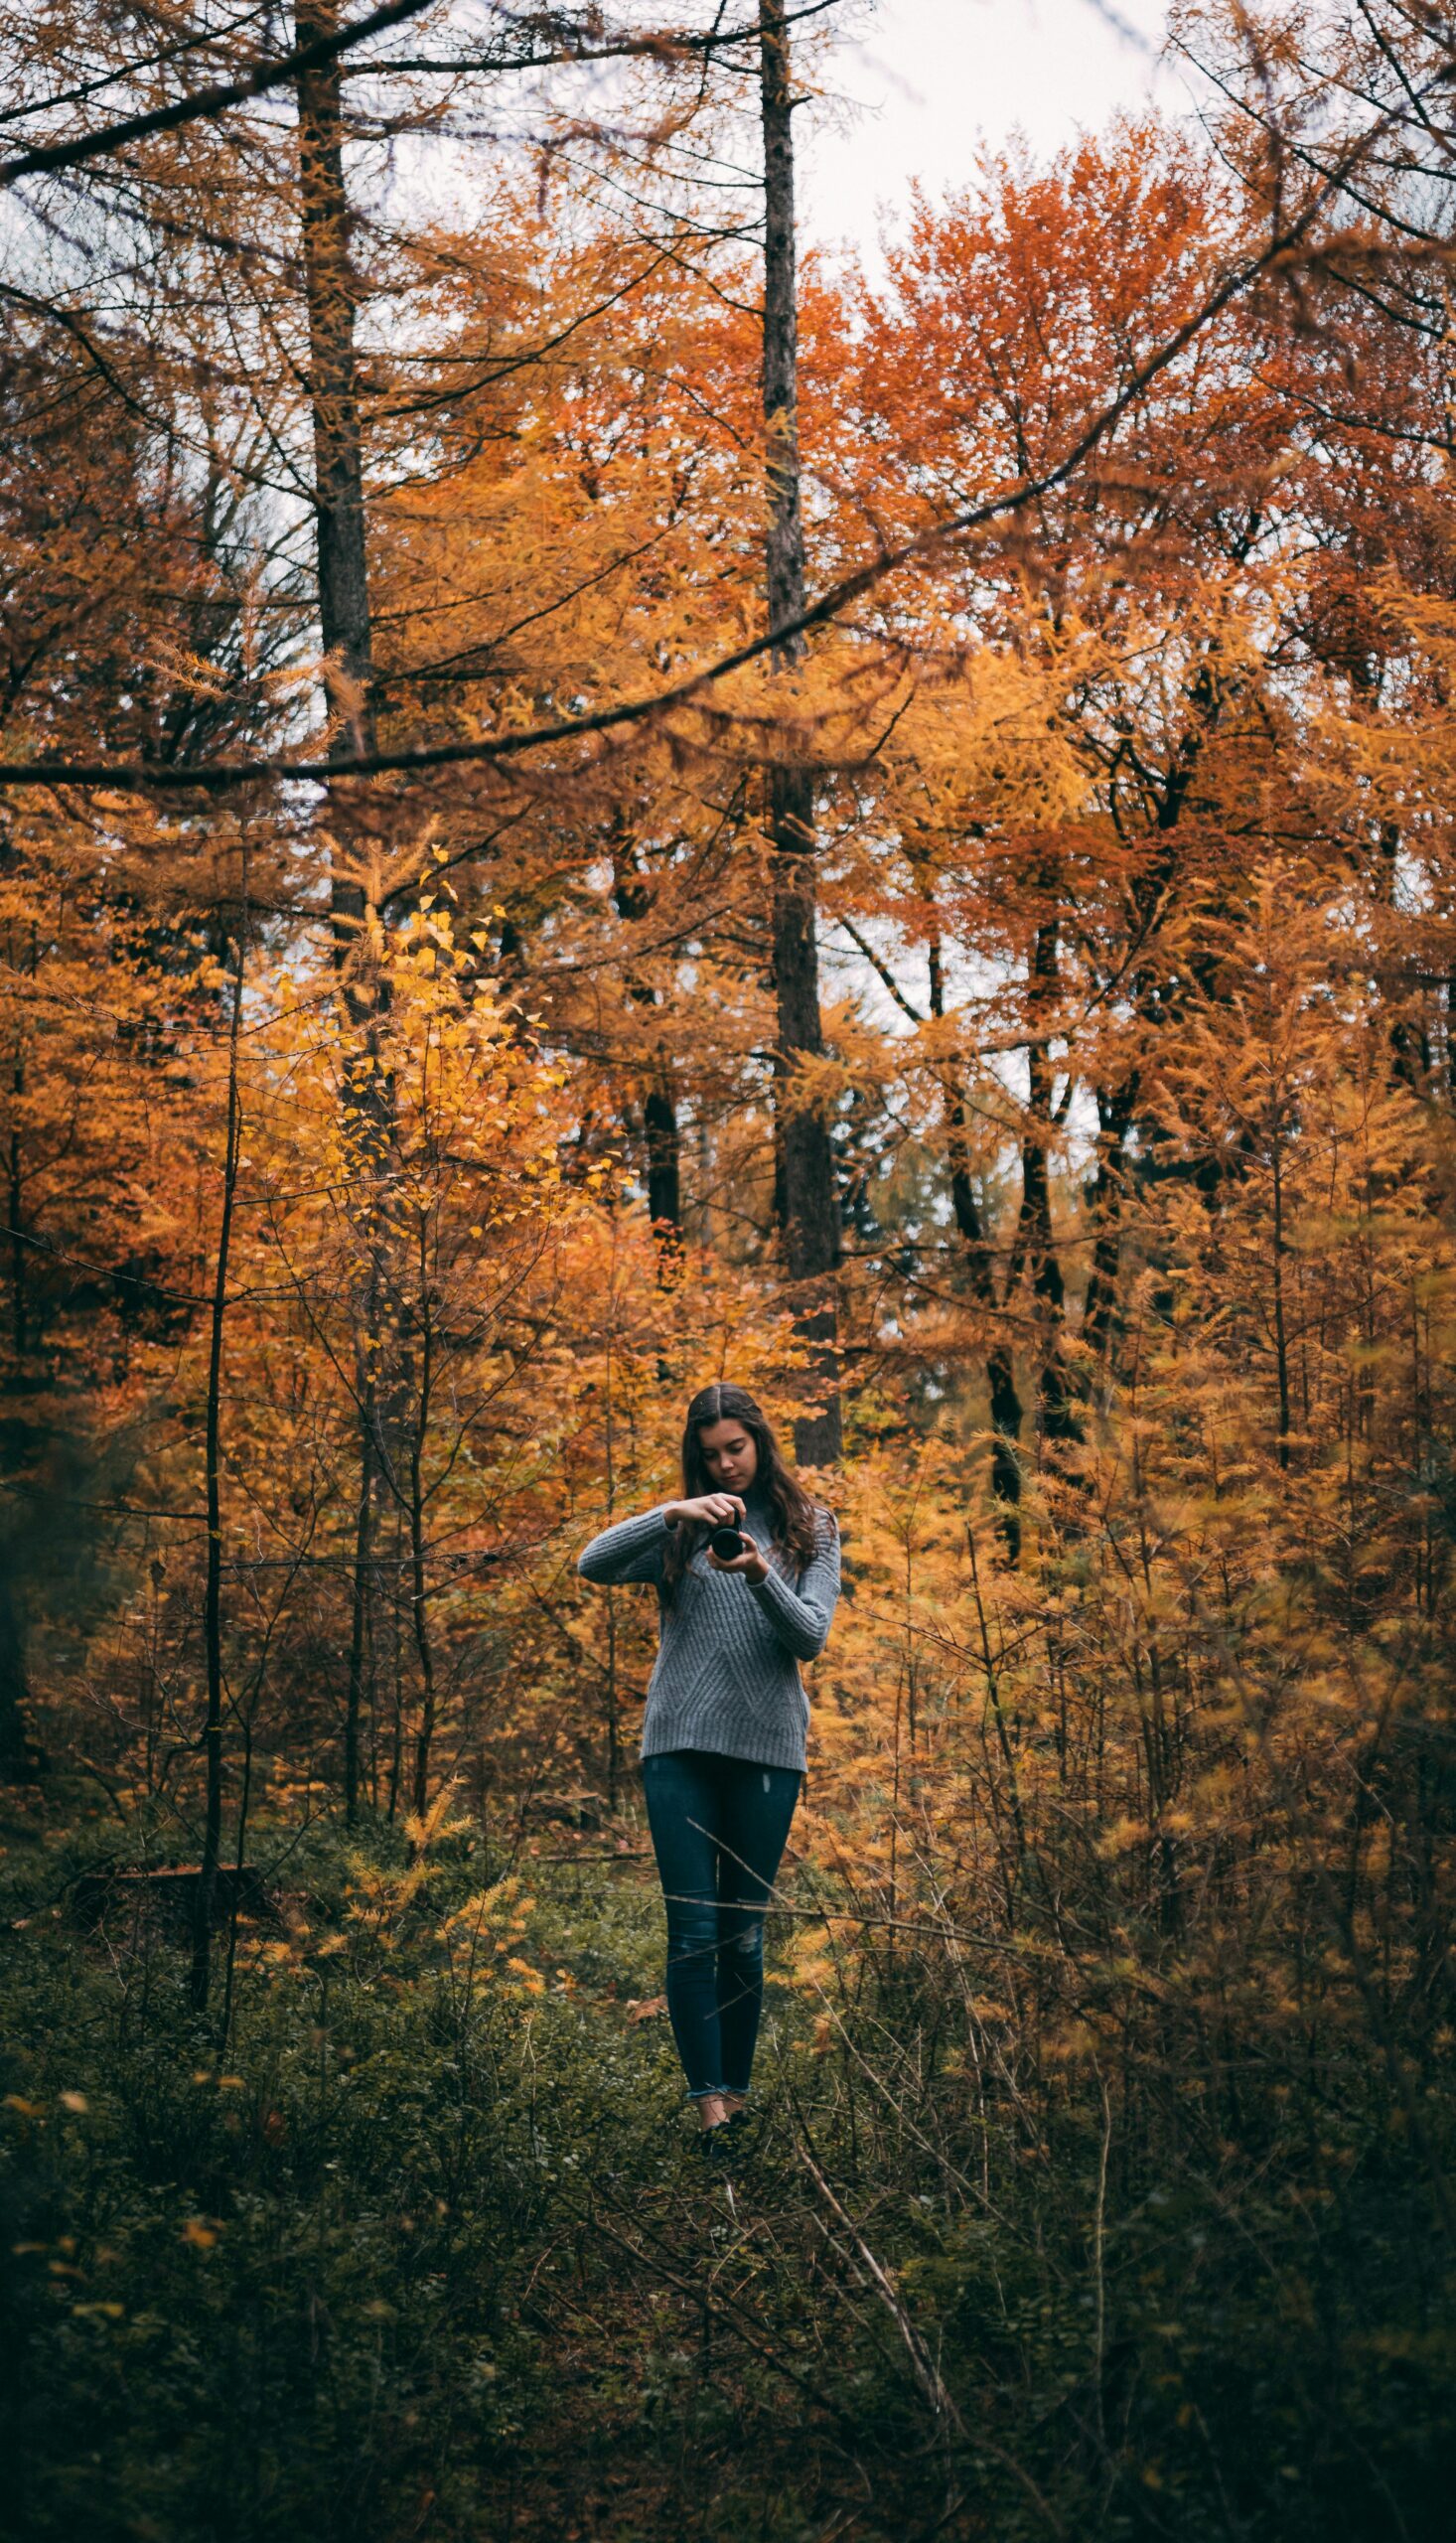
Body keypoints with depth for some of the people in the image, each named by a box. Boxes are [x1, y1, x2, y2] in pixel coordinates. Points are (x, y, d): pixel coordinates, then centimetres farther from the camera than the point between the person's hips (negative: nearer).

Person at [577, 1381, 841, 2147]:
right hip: (680, 1745, 0)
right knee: (692, 1931, -6)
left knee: (744, 1933, 6)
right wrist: (674, 1513, -20)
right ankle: (707, 2099, -7)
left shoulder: (810, 1528, 8)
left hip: (767, 1747, 0)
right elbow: (593, 1563, -8)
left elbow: (811, 1638, -2)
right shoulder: (678, 1531, 8)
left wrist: (761, 1576, -20)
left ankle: (737, 2092, 16)